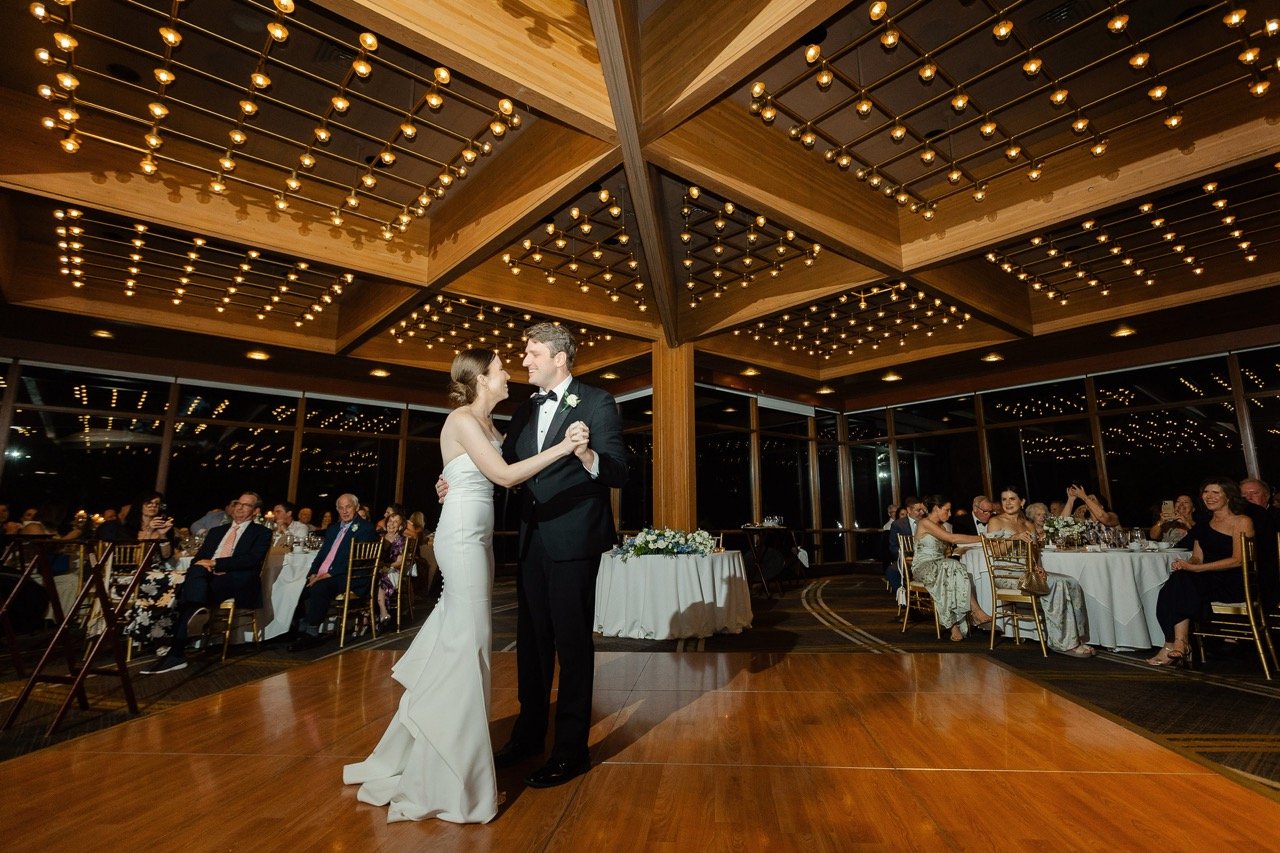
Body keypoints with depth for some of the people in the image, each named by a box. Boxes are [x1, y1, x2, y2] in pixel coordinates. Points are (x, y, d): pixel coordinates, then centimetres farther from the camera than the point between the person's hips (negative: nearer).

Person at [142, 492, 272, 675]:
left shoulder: (262, 533, 9)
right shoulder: (216, 531, 28)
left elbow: (252, 559, -7)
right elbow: (198, 557, 19)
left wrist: (214, 563, -12)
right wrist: (201, 565, -6)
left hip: (238, 583, -4)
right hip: (207, 578, 5)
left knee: (190, 588, -29)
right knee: (196, 570, -29)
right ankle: (197, 611, -51)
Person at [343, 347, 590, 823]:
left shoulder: (487, 423, 15)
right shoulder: (462, 420, -13)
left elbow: (508, 469, 10)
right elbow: (504, 476, -21)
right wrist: (561, 447, -24)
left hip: (477, 535, 9)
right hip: (462, 535, -9)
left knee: (458, 636, 16)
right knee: (469, 639, -3)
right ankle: (454, 770, 12)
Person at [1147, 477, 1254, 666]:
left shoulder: (1242, 521, 0)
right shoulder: (1203, 525, 19)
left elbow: (1238, 560, -11)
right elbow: (1197, 558, 16)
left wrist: (1195, 568, -19)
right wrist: (1184, 564, -9)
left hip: (1235, 583, -6)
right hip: (1207, 580, 6)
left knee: (1182, 581, -31)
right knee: (1178, 581, -26)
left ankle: (1178, 644, -26)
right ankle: (1179, 644, -30)